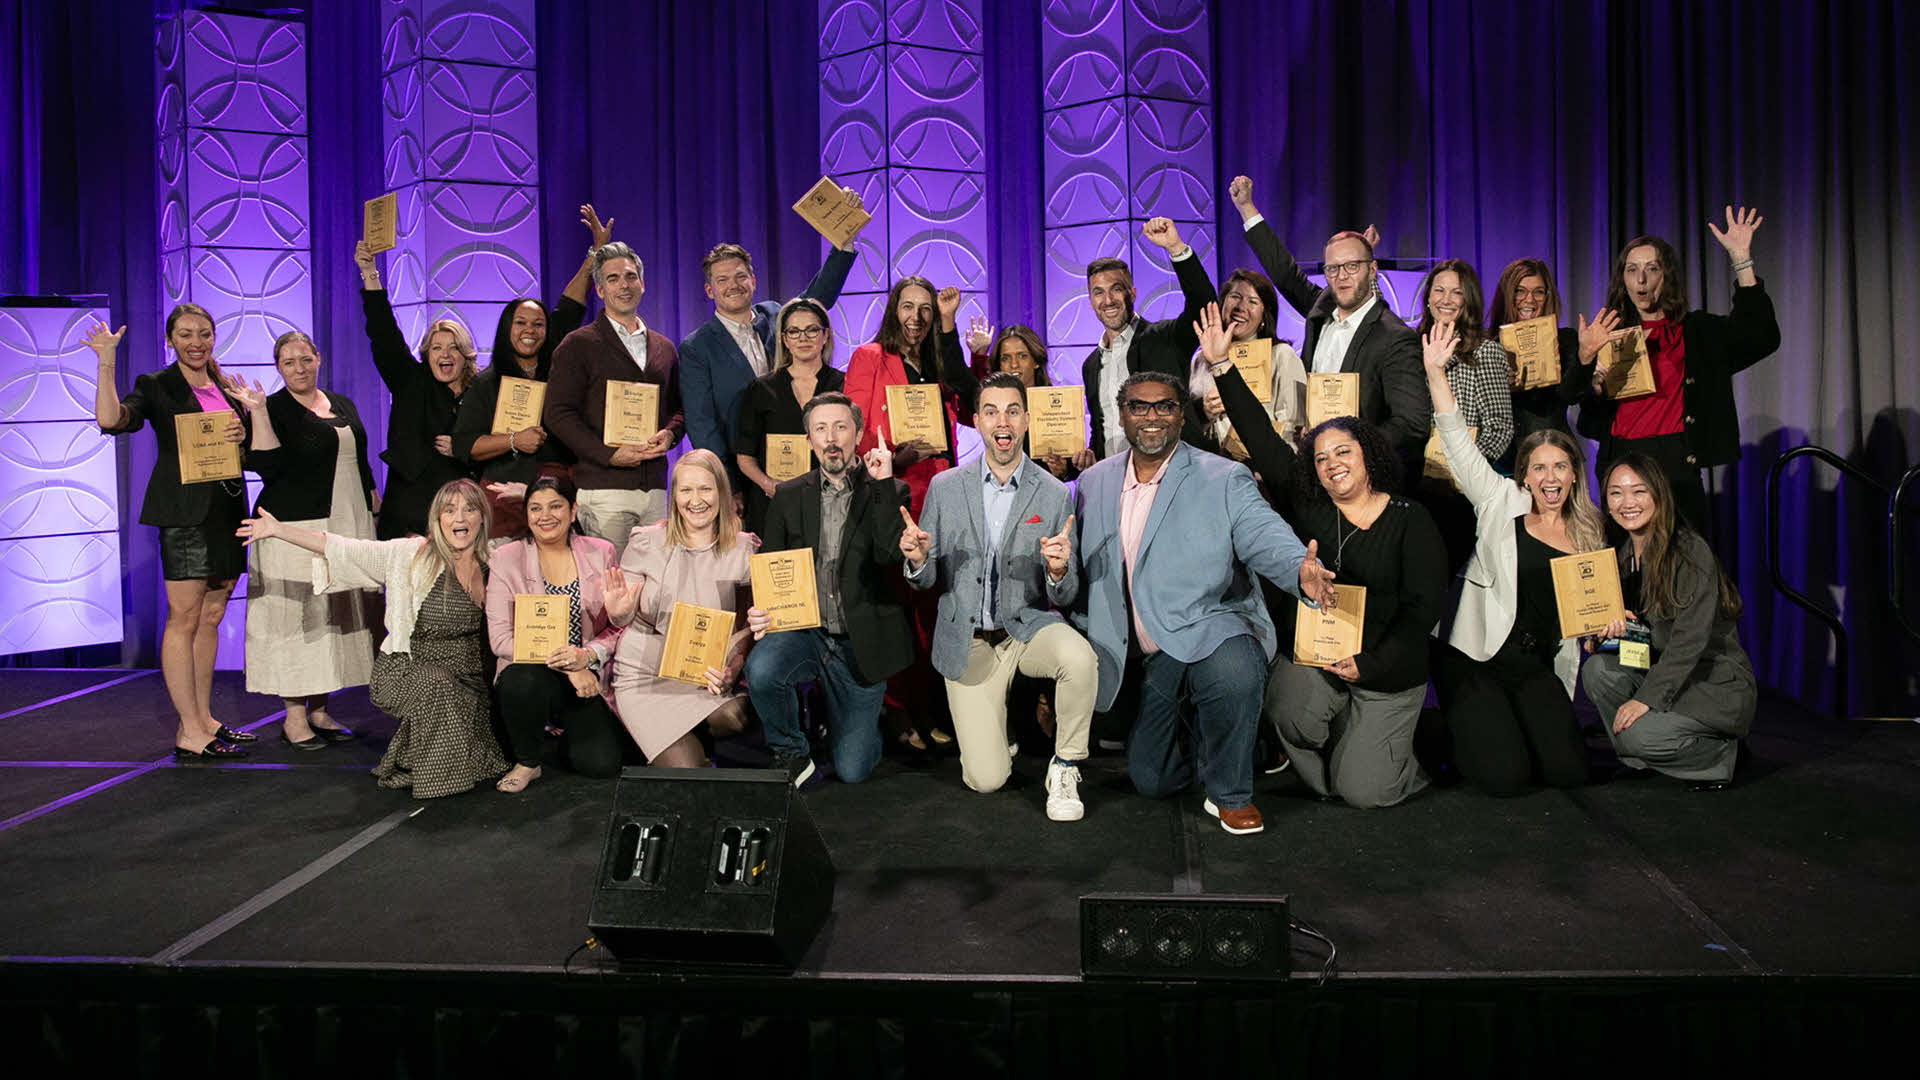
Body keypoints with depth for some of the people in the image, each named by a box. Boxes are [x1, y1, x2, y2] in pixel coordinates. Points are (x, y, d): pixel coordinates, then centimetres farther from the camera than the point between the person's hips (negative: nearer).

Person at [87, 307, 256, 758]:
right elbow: (110, 418, -17)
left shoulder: (228, 387, 17)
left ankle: (203, 718, 18)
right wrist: (106, 362, -20)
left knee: (211, 617, 10)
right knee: (184, 618, -6)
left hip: (226, 509, 6)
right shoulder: (156, 386, 0)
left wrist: (243, 432, -2)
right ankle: (188, 731, -3)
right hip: (183, 512, -6)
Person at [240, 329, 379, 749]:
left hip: (349, 525, 6)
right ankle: (294, 716, 5)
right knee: (296, 614, -4)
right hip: (298, 526, -6)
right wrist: (256, 411, -22)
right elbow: (267, 466, -17)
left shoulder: (343, 405, 15)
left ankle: (319, 710, 18)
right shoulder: (273, 409, -3)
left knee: (335, 614, 9)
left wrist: (372, 506, 14)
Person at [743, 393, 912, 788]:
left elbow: (892, 556, -17)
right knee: (759, 670, -33)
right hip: (803, 632, 2)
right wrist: (758, 614, -12)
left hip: (859, 645, -1)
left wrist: (883, 483, -18)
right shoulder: (789, 496, 7)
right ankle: (791, 752, -3)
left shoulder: (889, 492, -1)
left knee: (851, 771, 0)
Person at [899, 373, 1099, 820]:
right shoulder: (945, 487, 0)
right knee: (986, 779, -9)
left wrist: (1058, 570, -26)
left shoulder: (1054, 494, -3)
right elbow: (926, 579, 4)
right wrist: (918, 559, -20)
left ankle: (1065, 768, -9)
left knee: (1079, 657, -35)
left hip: (1028, 627, 0)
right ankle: (990, 727, 28)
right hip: (967, 643, 0)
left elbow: (1064, 596, -2)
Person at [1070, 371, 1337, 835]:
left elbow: (1263, 535, -19)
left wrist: (1302, 570, -39)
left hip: (1210, 628, -4)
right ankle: (1204, 741, 37)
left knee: (1233, 672, -39)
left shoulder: (1223, 479, -5)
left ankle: (1231, 793, -11)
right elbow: (1082, 568, 15)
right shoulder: (1094, 483, 7)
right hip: (1154, 657, 4)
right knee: (1152, 779, 2)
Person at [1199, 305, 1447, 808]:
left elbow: (1423, 606, -8)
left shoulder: (1411, 520, -4)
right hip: (1308, 657, 2)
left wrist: (1369, 665, -18)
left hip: (1386, 670, -2)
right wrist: (1221, 365, -7)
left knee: (1363, 790, -8)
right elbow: (1261, 440, -2)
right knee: (1293, 711, -29)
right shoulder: (1306, 508, 3)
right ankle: (1327, 769, 6)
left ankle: (1402, 755, 28)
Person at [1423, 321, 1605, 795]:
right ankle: (1465, 733, 18)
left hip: (1537, 667, 4)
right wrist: (1435, 371, -16)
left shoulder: (1588, 533, 11)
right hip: (1474, 657, -4)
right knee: (1504, 777, -14)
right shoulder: (1503, 503, 0)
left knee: (1567, 771, -8)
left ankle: (1510, 730, 21)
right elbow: (1459, 445, -9)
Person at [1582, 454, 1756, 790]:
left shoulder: (1691, 552, -17)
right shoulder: (1621, 554, 5)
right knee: (1597, 669, -19)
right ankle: (1640, 761, -2)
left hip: (1718, 684, -7)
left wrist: (1645, 698, -28)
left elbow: (1690, 640, -23)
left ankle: (1722, 753, 2)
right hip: (1661, 672, 7)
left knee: (1640, 733, -27)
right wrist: (1614, 624, -17)